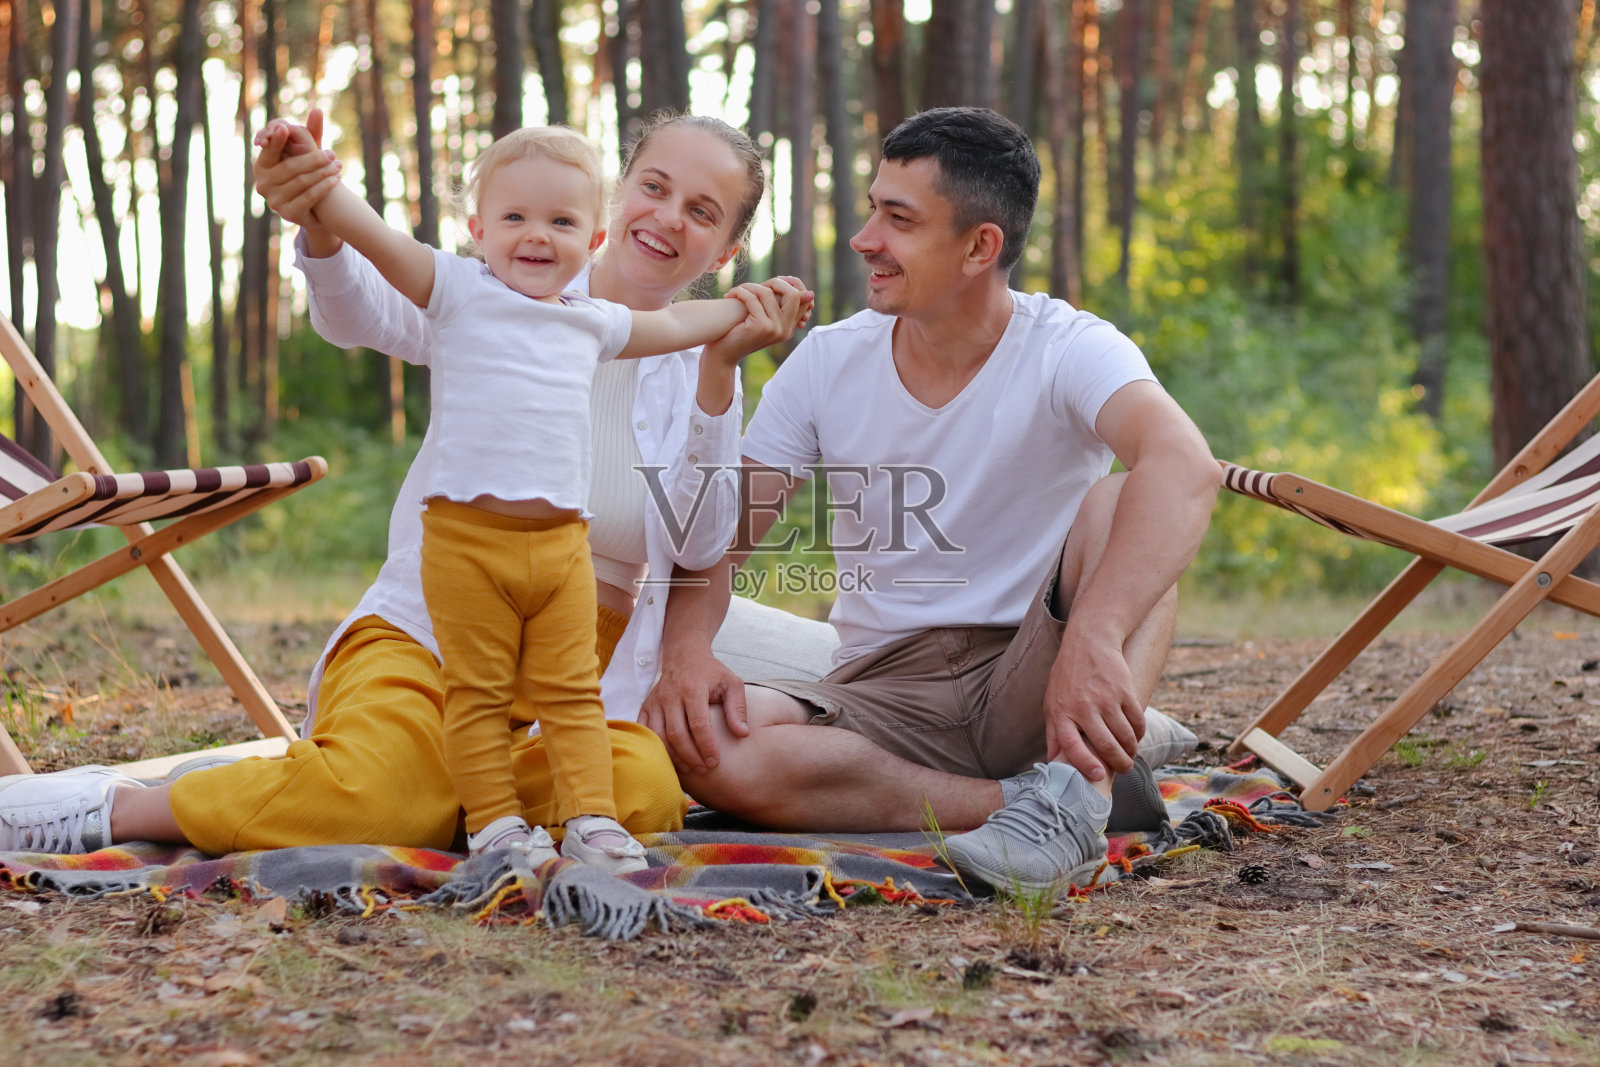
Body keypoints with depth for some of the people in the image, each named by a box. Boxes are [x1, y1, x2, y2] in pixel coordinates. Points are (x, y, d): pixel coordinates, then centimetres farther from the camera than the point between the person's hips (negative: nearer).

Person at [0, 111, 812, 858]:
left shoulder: (702, 366, 11)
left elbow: (698, 543, -4)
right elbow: (366, 313, -16)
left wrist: (720, 369, -15)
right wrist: (319, 225, -40)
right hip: (429, 631, -3)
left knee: (644, 794, -32)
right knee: (381, 794, -34)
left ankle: (455, 781, -6)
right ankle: (115, 806, -12)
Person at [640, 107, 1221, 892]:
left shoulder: (1067, 351, -11)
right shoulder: (829, 363, 3)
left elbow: (1184, 466, -32)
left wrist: (1093, 639, -50)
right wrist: (686, 650, -22)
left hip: (1028, 681, -3)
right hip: (884, 694, 3)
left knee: (1120, 504, -27)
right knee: (701, 747, -27)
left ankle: (1081, 779, -39)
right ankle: (1019, 804, -26)